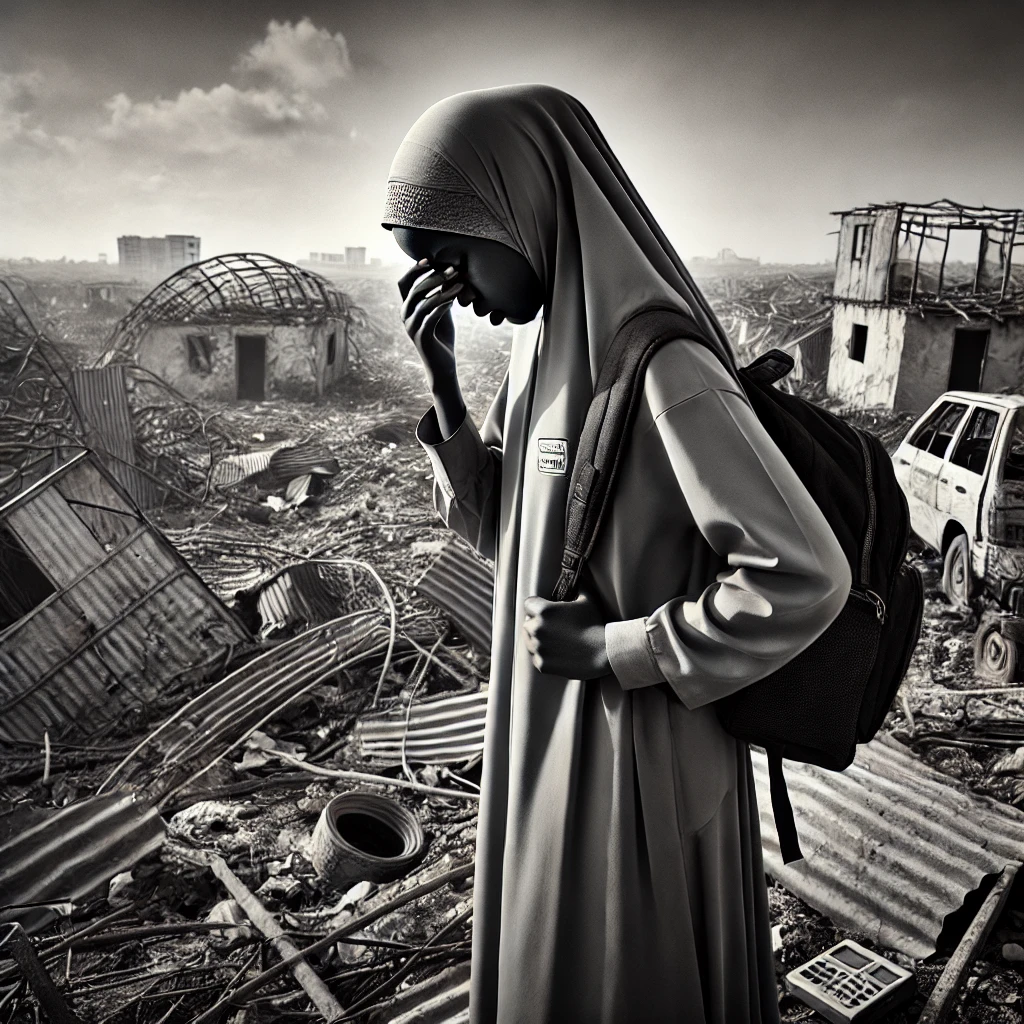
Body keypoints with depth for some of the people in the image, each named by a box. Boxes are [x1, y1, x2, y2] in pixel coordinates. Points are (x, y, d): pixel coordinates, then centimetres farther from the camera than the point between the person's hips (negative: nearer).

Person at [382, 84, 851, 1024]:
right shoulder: (545, 342, 1)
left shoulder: (659, 364, -26)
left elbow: (807, 577, -27)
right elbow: (496, 526, 5)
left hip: (637, 751, -8)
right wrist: (443, 382, -9)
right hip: (557, 727, 8)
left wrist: (608, 646, -21)